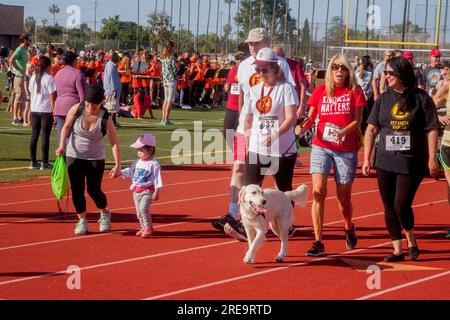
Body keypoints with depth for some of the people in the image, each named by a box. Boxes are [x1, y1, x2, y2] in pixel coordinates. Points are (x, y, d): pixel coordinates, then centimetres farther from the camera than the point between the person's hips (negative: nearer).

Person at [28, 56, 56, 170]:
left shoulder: (33, 78, 7)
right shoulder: (49, 78, -11)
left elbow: (31, 93, 10)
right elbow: (52, 96, -12)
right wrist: (54, 111, -9)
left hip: (34, 110, 6)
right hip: (46, 110, -6)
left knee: (34, 135, 10)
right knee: (45, 136, -1)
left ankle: (33, 161, 13)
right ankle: (44, 162, 0)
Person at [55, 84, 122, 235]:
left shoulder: (105, 118, -18)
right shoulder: (76, 109, -15)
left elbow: (114, 143, -15)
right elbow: (66, 127, 1)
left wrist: (117, 166, -21)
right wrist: (62, 146, -10)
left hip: (96, 158, -1)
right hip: (74, 155, 1)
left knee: (94, 190, 0)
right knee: (77, 189, -2)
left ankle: (105, 214, 29)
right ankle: (82, 220, 14)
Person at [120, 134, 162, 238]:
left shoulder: (153, 164, -11)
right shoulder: (137, 163, 9)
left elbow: (157, 179, -12)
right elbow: (130, 172, 17)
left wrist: (157, 192, -15)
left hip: (148, 191, -7)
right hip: (136, 190, 7)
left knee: (144, 208, -21)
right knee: (138, 211, 10)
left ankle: (148, 228, -9)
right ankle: (144, 227, 24)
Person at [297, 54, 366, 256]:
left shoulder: (354, 91, 0)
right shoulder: (321, 91, 5)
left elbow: (358, 120, -4)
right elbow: (311, 118, 8)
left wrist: (343, 132, -22)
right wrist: (303, 127, -13)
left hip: (346, 150, -1)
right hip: (321, 146, 1)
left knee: (343, 197, 7)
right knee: (318, 191, -15)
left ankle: (349, 228, 41)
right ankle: (318, 243, -12)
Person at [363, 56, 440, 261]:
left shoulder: (421, 98, -5)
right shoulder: (384, 99, 6)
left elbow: (432, 130, -5)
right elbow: (372, 129, 7)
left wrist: (432, 159, -9)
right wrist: (366, 159, 2)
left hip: (412, 162, -4)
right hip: (385, 162, 4)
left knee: (402, 205, -9)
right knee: (389, 208, 6)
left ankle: (411, 241, 17)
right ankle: (397, 250, 17)